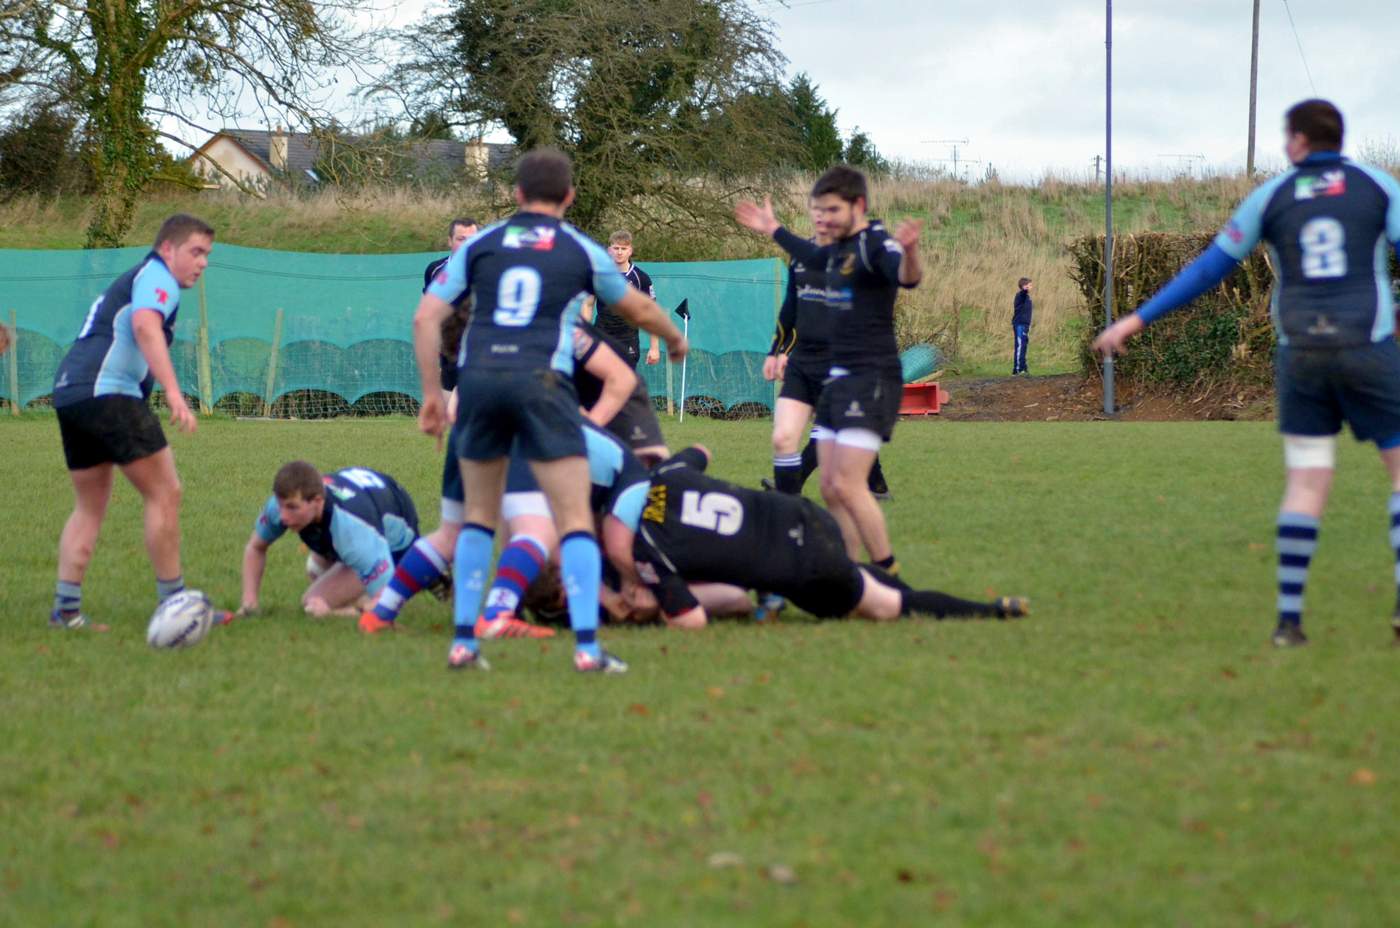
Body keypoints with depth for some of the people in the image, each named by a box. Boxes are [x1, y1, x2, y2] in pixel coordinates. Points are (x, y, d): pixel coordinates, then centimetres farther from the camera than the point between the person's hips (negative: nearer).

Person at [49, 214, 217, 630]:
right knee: (164, 492, -5)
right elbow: (145, 326, -21)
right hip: (107, 392, -10)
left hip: (68, 392, 10)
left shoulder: (130, 281, 30)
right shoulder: (157, 277, -2)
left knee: (89, 507, 15)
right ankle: (174, 603, -2)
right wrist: (174, 393, -30)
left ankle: (66, 608, 8)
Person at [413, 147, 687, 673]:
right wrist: (675, 341, 46)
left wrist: (431, 393, 12)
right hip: (541, 382, -3)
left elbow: (426, 318, 6)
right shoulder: (581, 251, 12)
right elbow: (640, 310, 26)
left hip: (478, 377, 3)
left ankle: (464, 641, 13)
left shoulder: (479, 245, 14)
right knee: (575, 520, -1)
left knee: (479, 517, 17)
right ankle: (587, 645, -11)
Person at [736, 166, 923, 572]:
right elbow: (813, 255, 39)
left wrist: (908, 252, -56)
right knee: (831, 489, 9)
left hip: (871, 379, -9)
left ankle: (889, 576, -9)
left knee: (847, 485, -16)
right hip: (839, 378, 9)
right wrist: (773, 230, 51)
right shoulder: (839, 249, 14)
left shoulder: (875, 244, -13)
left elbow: (907, 278, -35)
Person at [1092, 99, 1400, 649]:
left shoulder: (1271, 196, 8)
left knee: (1305, 484, 6)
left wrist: (1138, 320, 15)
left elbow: (1208, 269, 9)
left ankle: (1289, 619, 0)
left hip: (1300, 353, 2)